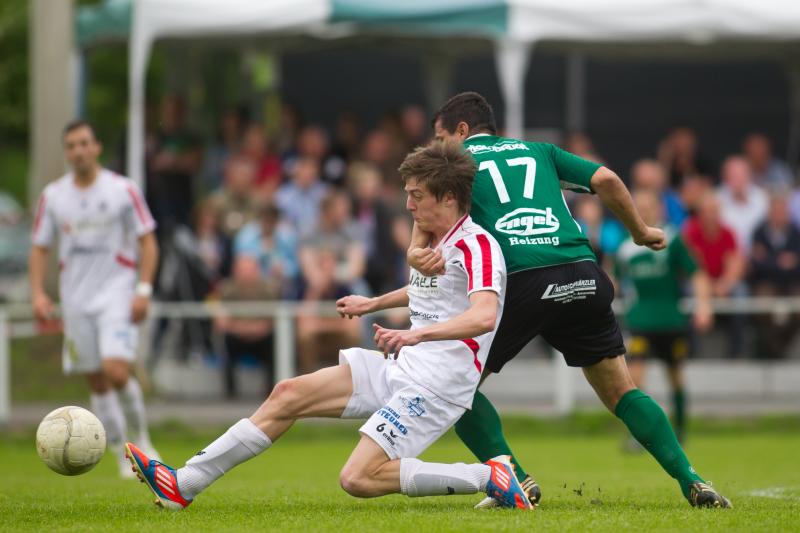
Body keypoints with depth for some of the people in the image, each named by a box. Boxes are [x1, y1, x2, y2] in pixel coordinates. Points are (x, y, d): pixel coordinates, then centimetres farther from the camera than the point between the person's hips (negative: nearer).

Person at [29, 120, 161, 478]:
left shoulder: (123, 190, -3)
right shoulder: (53, 196, 5)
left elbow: (147, 242, 0)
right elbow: (40, 248, 10)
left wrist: (143, 290, -10)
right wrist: (37, 293, -3)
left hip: (117, 292, -4)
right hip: (75, 299, 4)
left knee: (116, 371, -20)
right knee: (97, 382, 4)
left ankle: (140, 437, 2)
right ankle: (121, 454, 15)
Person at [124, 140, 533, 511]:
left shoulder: (476, 245, -16)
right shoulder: (436, 243, 14)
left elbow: (484, 315, -34)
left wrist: (418, 333, -44)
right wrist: (373, 304, 43)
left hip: (434, 386, -10)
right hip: (399, 370, 10)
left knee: (358, 479, -21)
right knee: (288, 394, 4)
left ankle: (489, 477, -13)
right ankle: (183, 485, 8)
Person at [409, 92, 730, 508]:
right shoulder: (537, 151, 27)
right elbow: (604, 179, 16)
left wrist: (417, 252, -21)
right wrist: (640, 231, 30)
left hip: (518, 283, -4)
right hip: (583, 278, 4)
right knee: (621, 392, 17)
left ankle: (515, 480, 1)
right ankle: (692, 483, 4)